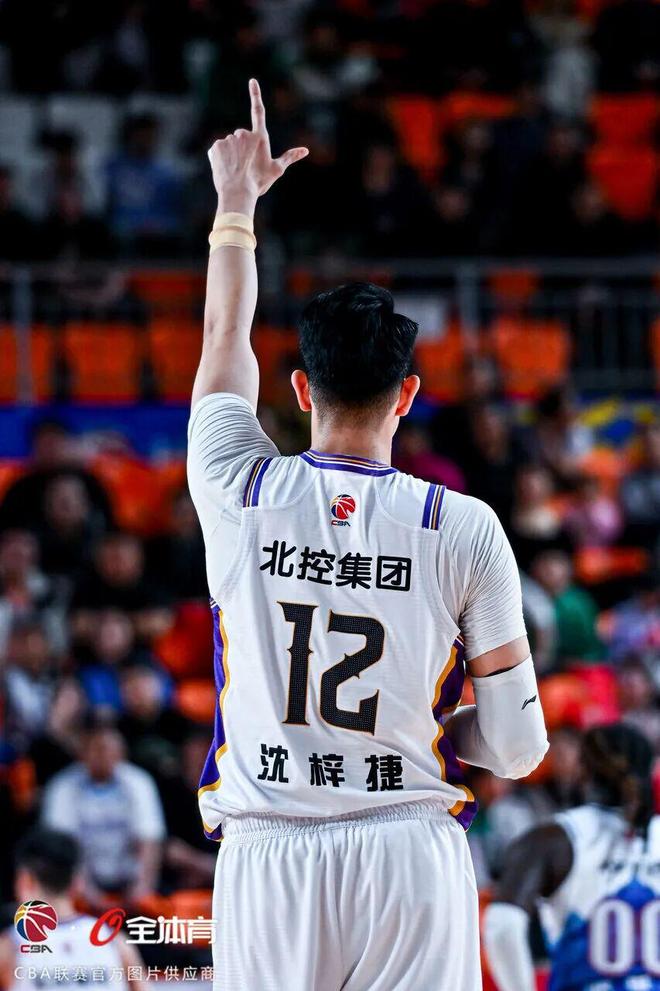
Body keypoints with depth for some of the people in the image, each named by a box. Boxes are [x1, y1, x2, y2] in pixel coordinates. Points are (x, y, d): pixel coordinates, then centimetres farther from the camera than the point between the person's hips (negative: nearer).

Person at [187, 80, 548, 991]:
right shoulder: (465, 530, -3)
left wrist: (236, 203, 37)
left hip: (267, 856, 1)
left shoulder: (242, 495, 1)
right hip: (411, 859, -1)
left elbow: (224, 340, 22)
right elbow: (518, 748, 0)